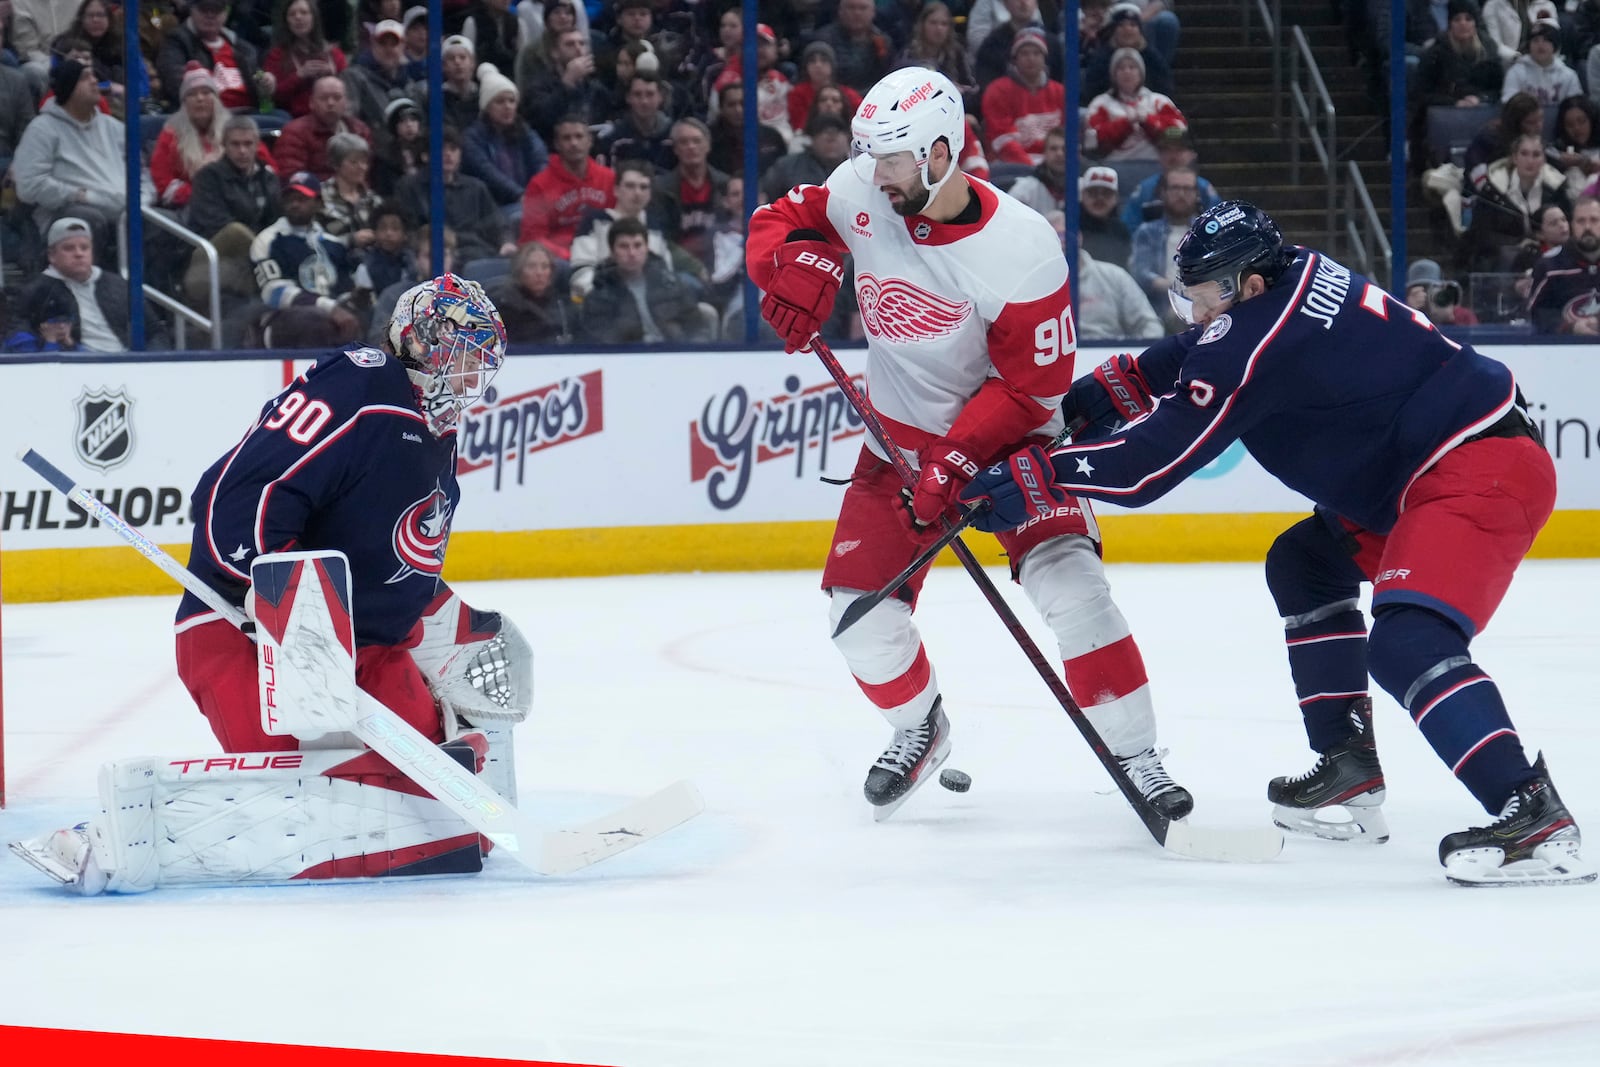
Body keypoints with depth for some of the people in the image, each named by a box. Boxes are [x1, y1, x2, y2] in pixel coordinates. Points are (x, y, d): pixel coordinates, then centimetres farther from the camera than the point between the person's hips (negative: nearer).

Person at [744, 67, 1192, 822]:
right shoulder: (859, 195, -14)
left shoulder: (1021, 249, -26)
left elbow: (1030, 384, -21)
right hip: (900, 437, 4)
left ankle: (1135, 756, -12)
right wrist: (796, 258, -22)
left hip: (1007, 436, -4)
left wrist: (959, 459, -29)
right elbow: (780, 221, 2)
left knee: (1068, 581, -23)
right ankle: (919, 727, 27)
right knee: (859, 609, -4)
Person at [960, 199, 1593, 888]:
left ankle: (1534, 818, -33)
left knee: (1408, 644, -26)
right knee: (1305, 566, 23)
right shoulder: (1292, 278, 8)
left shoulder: (1261, 337, -20)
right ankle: (1349, 778, 23)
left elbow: (1157, 460, -16)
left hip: (1480, 470, -12)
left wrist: (1034, 479, -10)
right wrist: (1110, 389, 16)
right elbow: (1196, 357, 28)